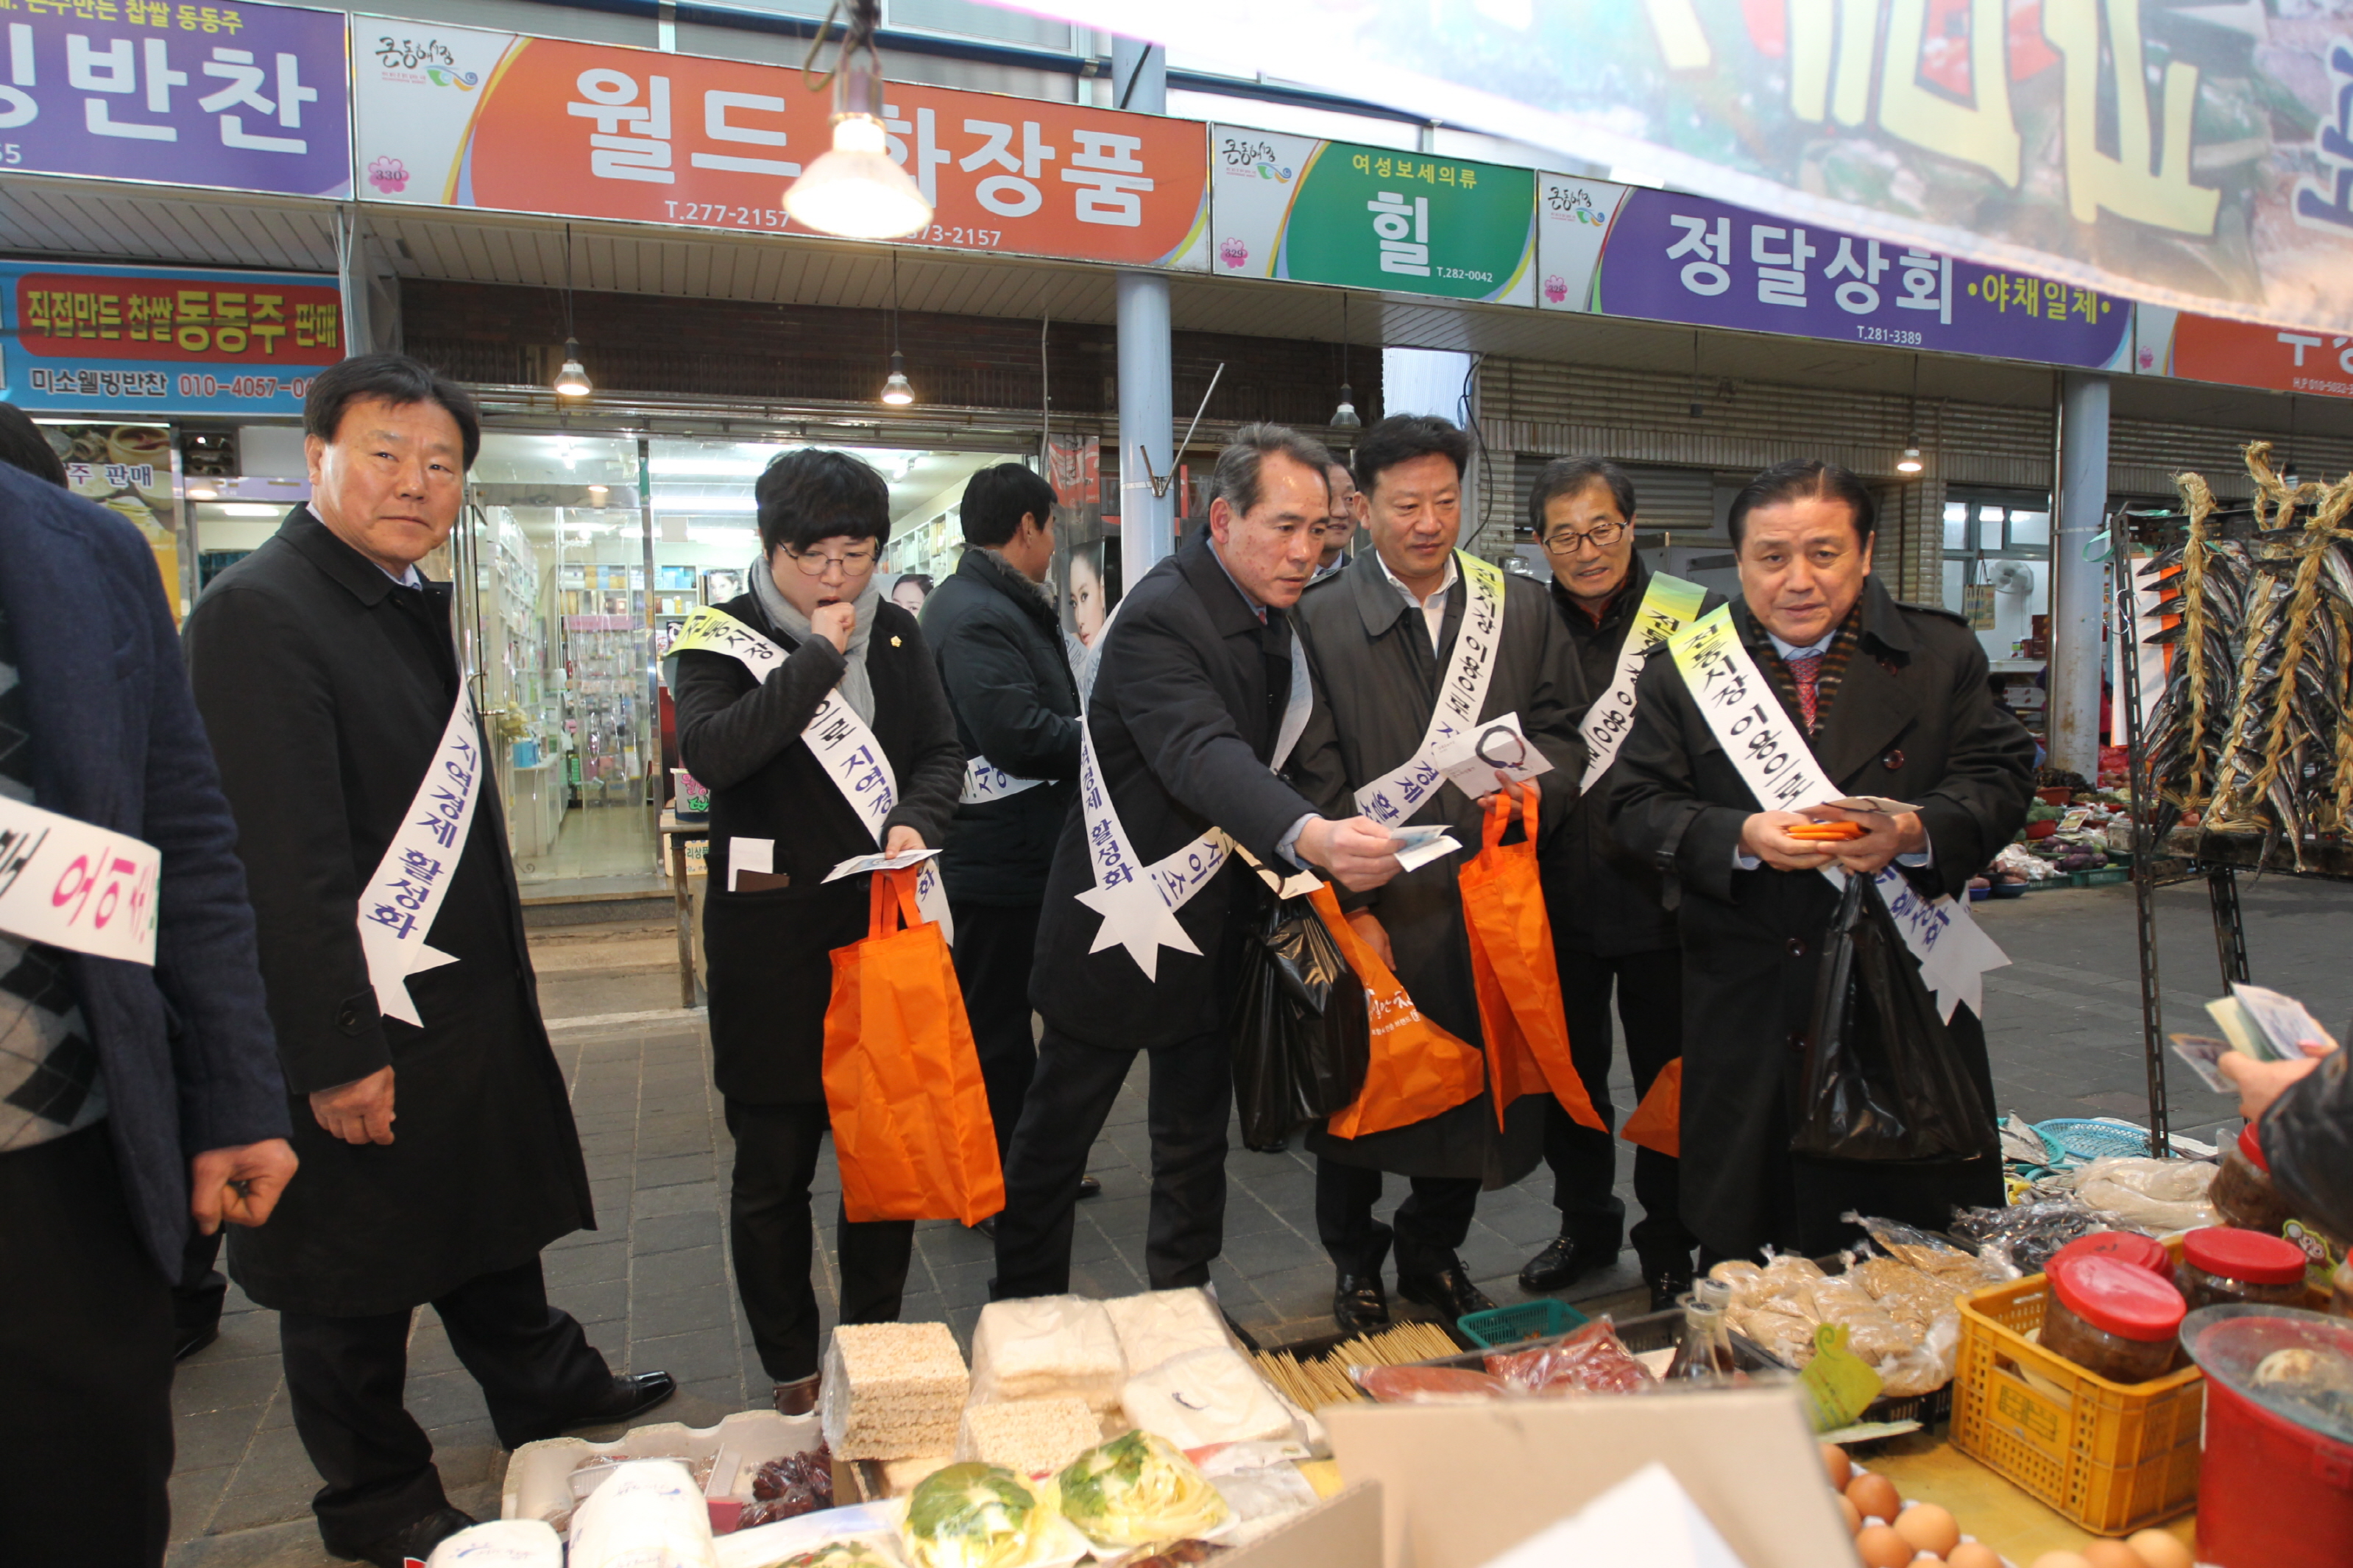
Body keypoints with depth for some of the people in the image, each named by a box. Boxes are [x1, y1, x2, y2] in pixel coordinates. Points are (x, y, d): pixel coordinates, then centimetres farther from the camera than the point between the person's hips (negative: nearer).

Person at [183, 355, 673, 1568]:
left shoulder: (411, 600, 11)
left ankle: (546, 1388, 44)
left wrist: (504, 978, 16)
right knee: (353, 1280, 11)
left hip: (467, 997, 9)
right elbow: (285, 862, -23)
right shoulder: (260, 612, -19)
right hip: (363, 1032, -9)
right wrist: (339, 1055, -22)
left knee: (491, 1217, 24)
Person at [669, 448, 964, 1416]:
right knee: (774, 1166, 8)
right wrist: (818, 658, -17)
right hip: (771, 936, -3)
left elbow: (942, 750, 9)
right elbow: (710, 752, -20)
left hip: (885, 920, 4)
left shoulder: (895, 634, 8)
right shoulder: (723, 638, -3)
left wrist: (916, 820, -11)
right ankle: (793, 1376, 27)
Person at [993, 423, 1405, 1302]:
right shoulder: (1160, 619, -23)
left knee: (1196, 1130, 18)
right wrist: (1310, 837, -57)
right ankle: (1023, 1309, 30)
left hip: (1215, 923, 7)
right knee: (1058, 1130, 10)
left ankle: (1185, 1298, 36)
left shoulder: (1274, 612, 4)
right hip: (1121, 923, -7)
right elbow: (1204, 758, -40)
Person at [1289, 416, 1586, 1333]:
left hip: (1486, 909, 3)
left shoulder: (1523, 609, 9)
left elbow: (1563, 733, 11)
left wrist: (1532, 790, -12)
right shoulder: (1319, 620, -2)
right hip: (1373, 914, -3)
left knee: (1476, 1094, 12)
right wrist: (1353, 906, -10)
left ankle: (1432, 1257, 38)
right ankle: (1355, 1267, 34)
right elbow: (1317, 784, -6)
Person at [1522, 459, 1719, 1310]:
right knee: (1568, 1075, 16)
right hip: (1559, 897, 3)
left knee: (1670, 1080, 10)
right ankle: (1585, 1222, 38)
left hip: (1658, 895, -2)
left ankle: (1671, 1243, 31)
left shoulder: (1691, 617, -3)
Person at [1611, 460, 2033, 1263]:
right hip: (1746, 1008, -1)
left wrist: (1916, 831, -18)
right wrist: (1741, 837, -19)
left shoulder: (1941, 653, 5)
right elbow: (1639, 804, -1)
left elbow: (2001, 776, 2)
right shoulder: (1682, 669, 2)